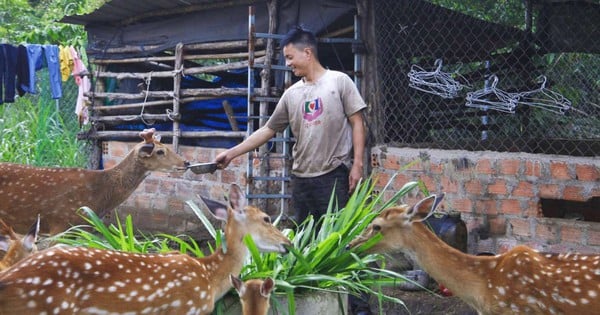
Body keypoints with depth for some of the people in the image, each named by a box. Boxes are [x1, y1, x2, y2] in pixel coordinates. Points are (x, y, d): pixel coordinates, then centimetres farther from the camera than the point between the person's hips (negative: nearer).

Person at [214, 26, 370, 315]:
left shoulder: (339, 81, -1)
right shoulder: (291, 94, 13)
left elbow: (357, 123, -2)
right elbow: (267, 131, 16)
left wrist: (357, 163, -10)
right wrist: (230, 153, 11)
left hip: (334, 176, -5)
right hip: (301, 178, 6)